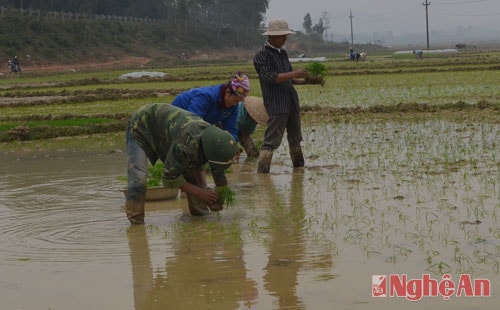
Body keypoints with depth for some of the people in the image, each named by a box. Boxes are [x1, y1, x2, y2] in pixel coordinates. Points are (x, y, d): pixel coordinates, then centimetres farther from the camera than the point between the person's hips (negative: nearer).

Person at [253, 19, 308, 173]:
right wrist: (293, 74, -24)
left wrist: (305, 81, 9)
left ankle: (299, 166, 29)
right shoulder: (261, 55, -7)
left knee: (295, 138, 17)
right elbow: (270, 77, -18)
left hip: (291, 102, 8)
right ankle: (262, 171, -13)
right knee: (271, 141, -13)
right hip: (276, 104, -8)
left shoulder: (283, 53, 18)